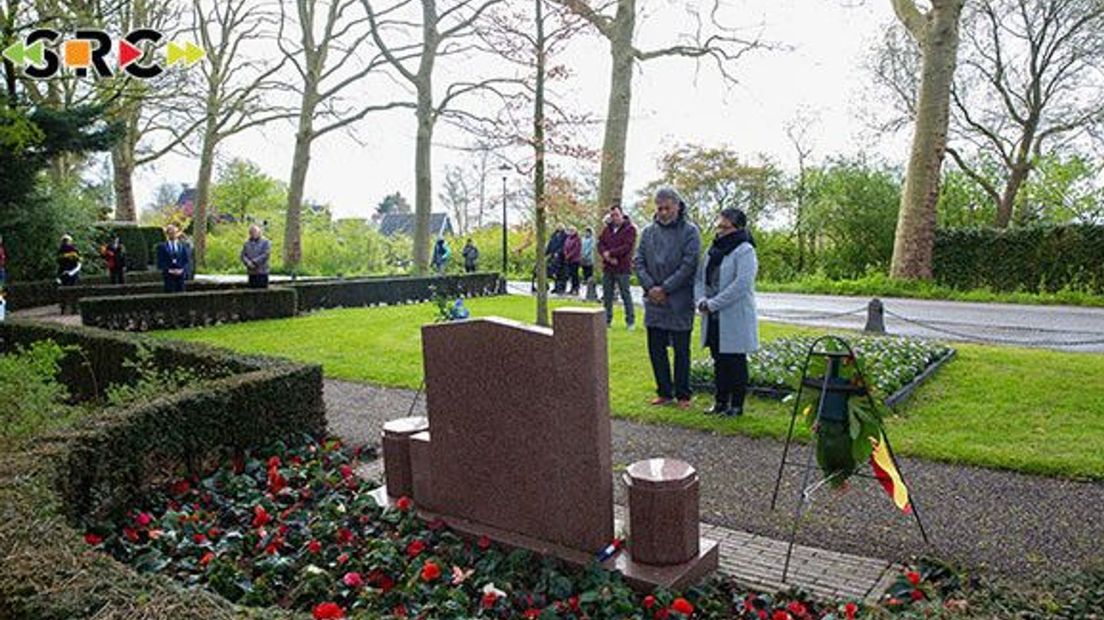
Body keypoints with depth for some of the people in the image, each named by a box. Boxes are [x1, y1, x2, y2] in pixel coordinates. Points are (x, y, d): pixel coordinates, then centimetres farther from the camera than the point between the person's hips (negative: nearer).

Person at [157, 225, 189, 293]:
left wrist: (182, 270, -9)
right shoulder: (162, 246, 6)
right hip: (168, 275, -2)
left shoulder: (182, 246, 13)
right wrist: (169, 270, -14)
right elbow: (160, 261, -1)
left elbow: (186, 261, 8)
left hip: (180, 274, 2)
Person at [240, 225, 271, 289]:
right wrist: (248, 263, -13)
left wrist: (254, 262, -15)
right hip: (251, 273, 4)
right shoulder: (247, 243, 13)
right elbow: (243, 255, 7)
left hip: (262, 272, -4)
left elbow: (265, 255, -10)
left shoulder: (266, 242, 1)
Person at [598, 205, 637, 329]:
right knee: (607, 295, 10)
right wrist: (608, 257, -11)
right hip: (607, 268, 6)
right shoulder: (607, 229, 13)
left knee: (626, 294, -2)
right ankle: (607, 320, 19)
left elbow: (627, 247, -14)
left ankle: (630, 321, 5)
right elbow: (600, 244, 6)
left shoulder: (630, 229, -4)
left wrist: (610, 253, -15)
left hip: (622, 268, -5)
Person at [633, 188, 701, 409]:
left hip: (680, 301, -4)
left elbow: (689, 264, -12)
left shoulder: (689, 231, -5)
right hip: (653, 301, 4)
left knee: (681, 350, 5)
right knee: (656, 349, 10)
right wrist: (650, 287, -10)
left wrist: (665, 288, -15)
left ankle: (683, 395, 17)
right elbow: (638, 261, 5)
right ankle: (664, 391, 23)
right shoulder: (648, 231, 8)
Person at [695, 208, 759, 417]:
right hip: (714, 319, 7)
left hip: (735, 319, -7)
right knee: (719, 360, 14)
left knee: (735, 361, 3)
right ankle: (720, 401, 25)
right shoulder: (715, 249, 13)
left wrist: (713, 304, -20)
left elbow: (741, 284, -21)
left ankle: (736, 405, 13)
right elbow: (700, 276, 12)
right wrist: (701, 300, -6)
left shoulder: (745, 251, -11)